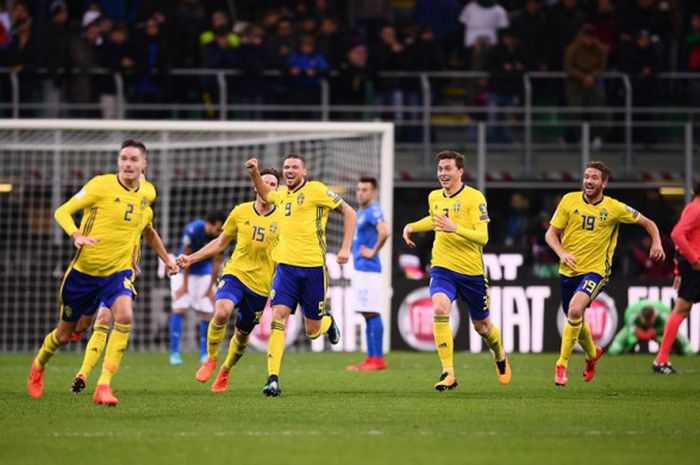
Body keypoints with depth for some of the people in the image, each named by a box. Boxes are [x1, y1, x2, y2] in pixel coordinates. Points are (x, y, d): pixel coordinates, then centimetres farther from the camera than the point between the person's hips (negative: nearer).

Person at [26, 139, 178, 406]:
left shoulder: (148, 193, 1)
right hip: (84, 271, -2)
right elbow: (62, 212, -12)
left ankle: (103, 386, -26)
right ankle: (39, 365, 46)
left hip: (118, 271, 2)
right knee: (64, 334, 12)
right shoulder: (101, 185, -15)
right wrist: (76, 235, -31)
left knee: (124, 316, -28)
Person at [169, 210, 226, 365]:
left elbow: (216, 263, -9)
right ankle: (174, 353, -12)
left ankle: (204, 353, 3)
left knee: (206, 312, -5)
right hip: (183, 271, -3)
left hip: (204, 272, 3)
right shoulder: (193, 230, -28)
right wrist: (184, 284, -13)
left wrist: (210, 288, -6)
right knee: (179, 309, -12)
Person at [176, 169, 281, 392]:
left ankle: (225, 371, 38)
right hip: (235, 273, 0)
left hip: (261, 284, 0)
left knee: (243, 333, 10)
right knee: (222, 311, -29)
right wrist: (191, 259, 10)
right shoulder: (240, 212, 4)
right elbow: (221, 242, 16)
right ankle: (210, 359, -6)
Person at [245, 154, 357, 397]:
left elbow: (349, 212, -3)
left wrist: (345, 248, -11)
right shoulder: (282, 194, 12)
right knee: (277, 317, -15)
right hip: (286, 266, 4)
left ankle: (328, 322, 43)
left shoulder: (316, 190, -6)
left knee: (312, 331, 5)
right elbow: (265, 195, 37)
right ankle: (273, 378, -18)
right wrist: (254, 174, 19)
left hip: (313, 267, -4)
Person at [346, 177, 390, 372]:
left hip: (368, 269, -10)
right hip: (359, 268, 10)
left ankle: (378, 359, -9)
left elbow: (384, 232, -31)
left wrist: (373, 252, -20)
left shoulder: (373, 211, -13)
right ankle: (371, 358, 11)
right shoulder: (360, 212, 17)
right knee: (367, 314, 9)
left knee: (372, 313, -10)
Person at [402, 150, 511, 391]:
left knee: (481, 325, 12)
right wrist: (412, 226, 16)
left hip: (471, 271, -3)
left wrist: (455, 228, -32)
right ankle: (448, 373, -24)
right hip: (442, 267, 3)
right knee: (439, 309, -26)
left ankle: (500, 357, 47)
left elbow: (482, 237, -19)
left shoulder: (474, 198, -11)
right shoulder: (434, 197, 7)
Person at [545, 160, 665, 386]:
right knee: (575, 319, 16)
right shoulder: (569, 200, -1)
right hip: (569, 270, 4)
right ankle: (592, 353, 48)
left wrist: (657, 243, -9)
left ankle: (562, 364, -18)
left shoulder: (614, 208, -4)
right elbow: (551, 234, 2)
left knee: (575, 309, -28)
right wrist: (562, 253, -16)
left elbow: (647, 223, 8)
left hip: (595, 270, -4)